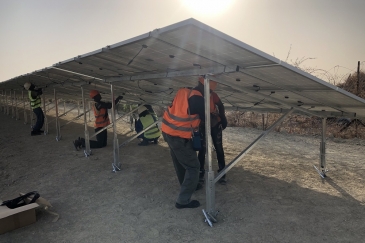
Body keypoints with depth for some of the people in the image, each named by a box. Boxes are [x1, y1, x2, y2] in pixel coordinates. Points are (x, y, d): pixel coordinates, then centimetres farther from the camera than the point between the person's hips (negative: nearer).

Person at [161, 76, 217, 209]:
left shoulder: (184, 90, 3)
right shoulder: (197, 98, -19)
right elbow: (206, 118, -7)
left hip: (167, 130, 8)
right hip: (179, 136, -8)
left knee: (180, 162, 25)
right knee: (193, 167, 5)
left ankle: (188, 185, 45)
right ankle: (183, 200, 8)